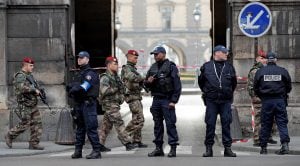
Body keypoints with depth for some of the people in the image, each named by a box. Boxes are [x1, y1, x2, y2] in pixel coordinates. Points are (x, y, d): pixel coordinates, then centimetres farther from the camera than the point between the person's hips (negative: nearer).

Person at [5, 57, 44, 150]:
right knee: (24, 125, -3)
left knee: (37, 123, 2)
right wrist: (34, 90, -23)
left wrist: (39, 92, 6)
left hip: (33, 105, 9)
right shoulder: (20, 76, -13)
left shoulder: (29, 75, 16)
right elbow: (22, 87, -30)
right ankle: (9, 136, 17)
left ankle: (34, 143, 6)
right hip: (24, 105, -9)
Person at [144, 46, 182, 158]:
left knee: (170, 124, -8)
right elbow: (146, 84, 21)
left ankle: (173, 148, -6)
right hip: (156, 100, 7)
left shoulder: (171, 67, -5)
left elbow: (177, 85, -10)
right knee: (157, 124, 10)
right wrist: (148, 81, -4)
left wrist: (174, 101, -16)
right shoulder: (153, 67, 14)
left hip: (167, 100, -7)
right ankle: (158, 148, 16)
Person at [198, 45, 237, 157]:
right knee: (210, 124, 0)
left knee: (226, 124, 1)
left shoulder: (229, 67, 7)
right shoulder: (206, 66, 2)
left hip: (226, 101, 1)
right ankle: (209, 148, 7)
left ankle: (227, 148, 6)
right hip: (211, 101, -1)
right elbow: (201, 81, 16)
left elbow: (234, 83, 20)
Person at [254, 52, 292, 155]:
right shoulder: (283, 71, 1)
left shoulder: (260, 72, 2)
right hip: (280, 100, 0)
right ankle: (285, 144, -12)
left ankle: (263, 147, 10)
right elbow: (289, 87, 7)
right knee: (282, 123, 2)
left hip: (266, 101, 0)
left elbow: (256, 88, 5)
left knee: (265, 124, 7)